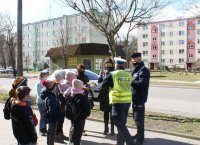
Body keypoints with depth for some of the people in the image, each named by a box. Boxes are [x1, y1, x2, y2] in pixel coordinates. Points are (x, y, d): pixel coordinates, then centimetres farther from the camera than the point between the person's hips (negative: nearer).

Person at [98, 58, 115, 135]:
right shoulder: (102, 73, 6)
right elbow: (99, 83, -2)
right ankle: (106, 128, 23)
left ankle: (112, 129, 10)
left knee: (112, 113, 1)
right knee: (106, 113, 11)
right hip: (104, 96, 2)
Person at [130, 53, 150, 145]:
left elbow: (141, 83, -25)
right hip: (135, 98, 10)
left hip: (139, 99, -10)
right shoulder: (136, 70, 16)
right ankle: (139, 134, 34)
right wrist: (131, 82, -3)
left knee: (138, 119, -5)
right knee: (136, 118, 19)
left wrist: (131, 82, -20)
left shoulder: (143, 70, -14)